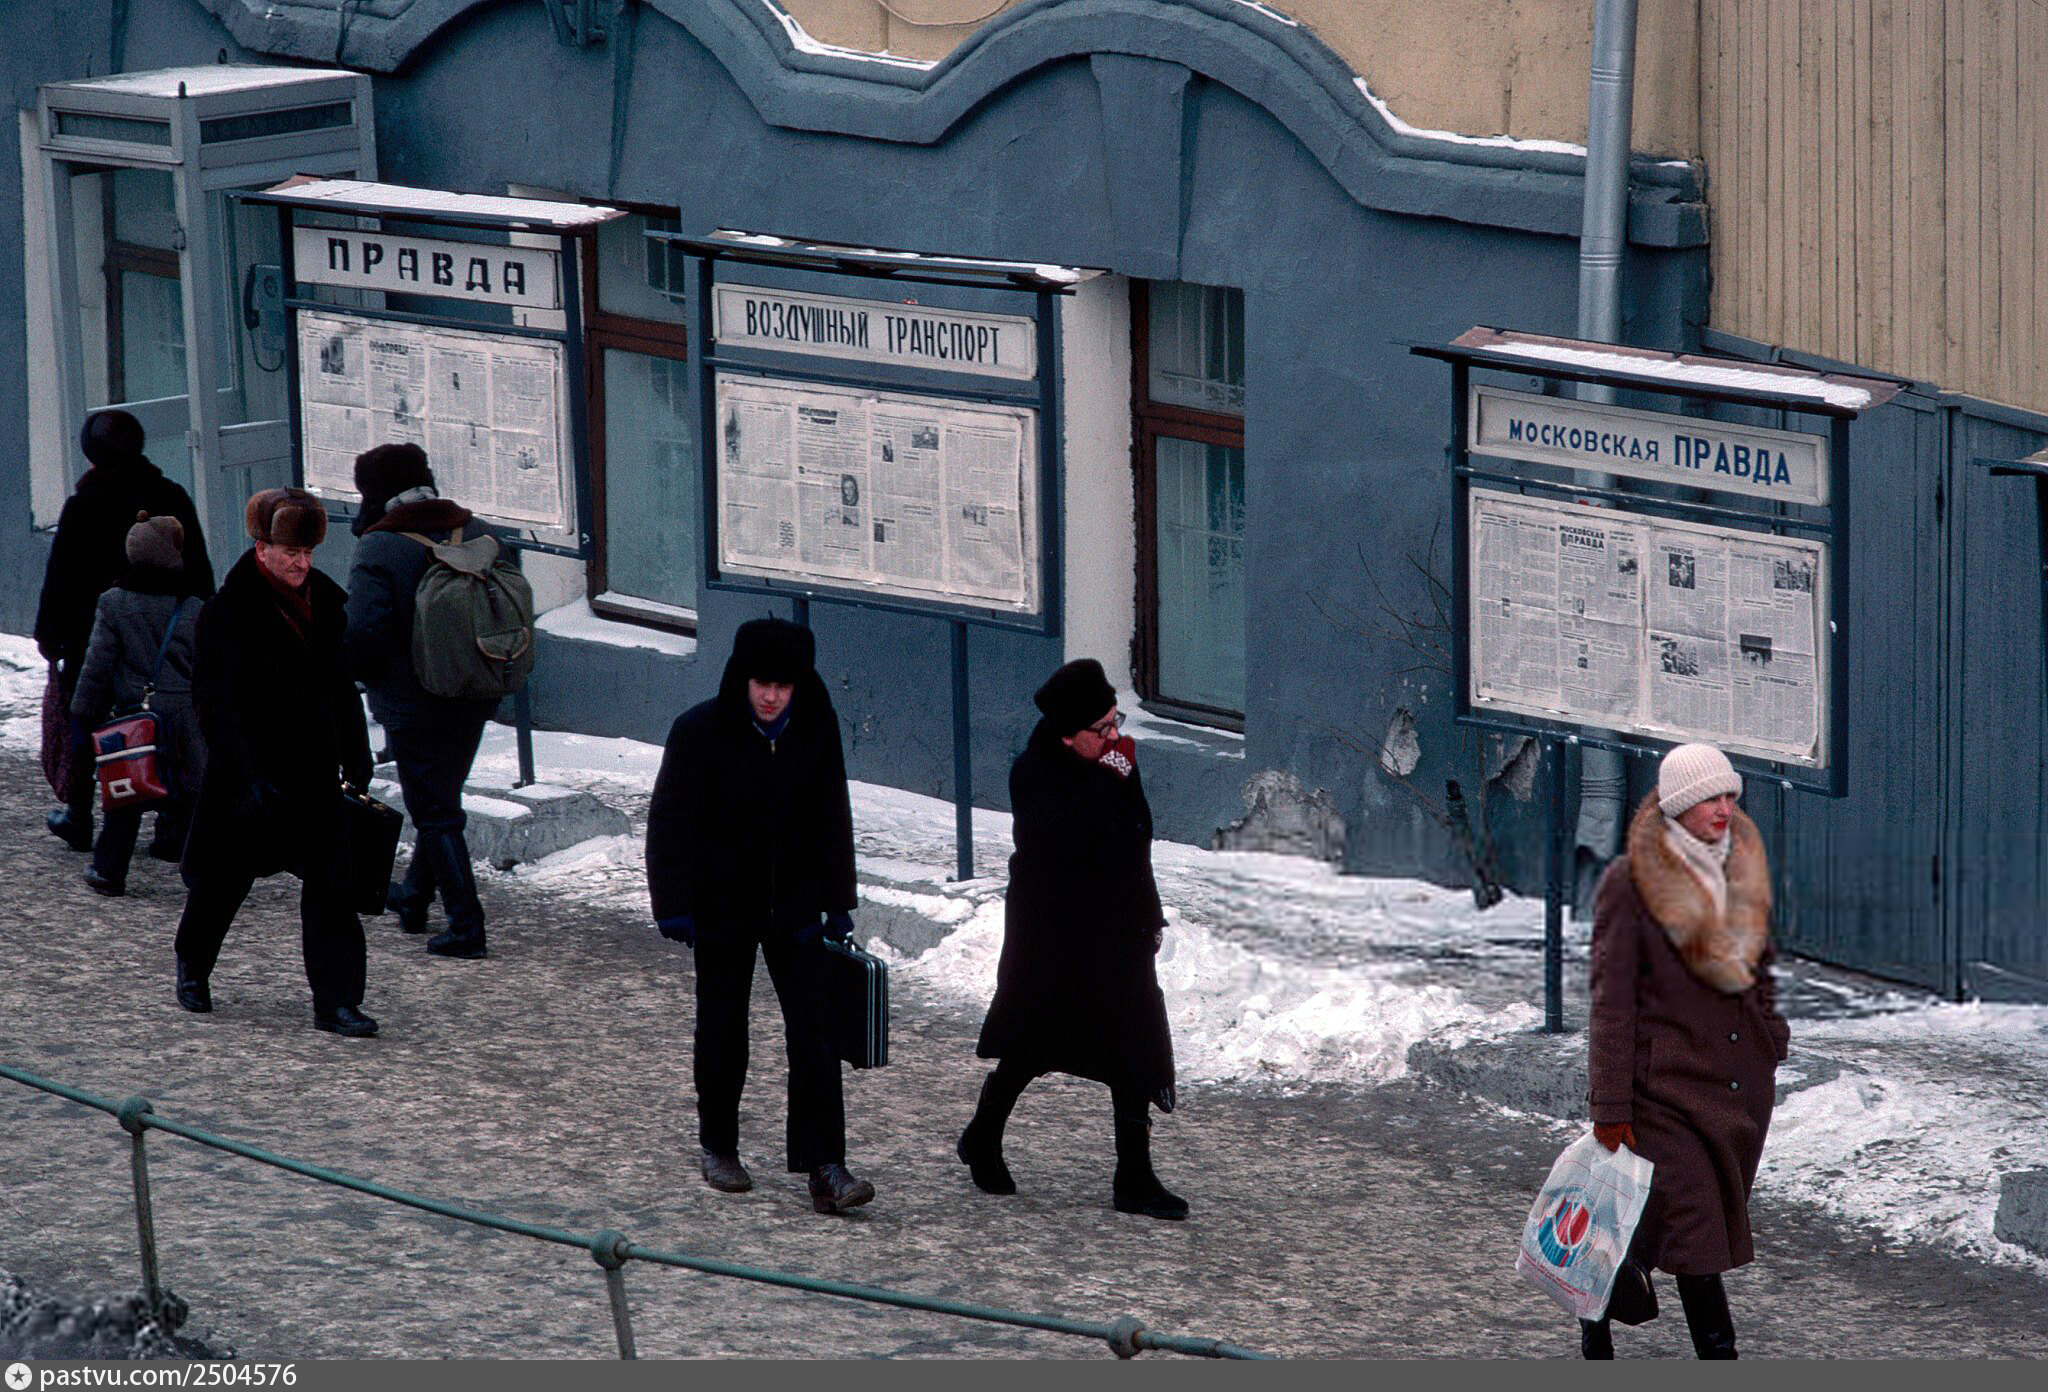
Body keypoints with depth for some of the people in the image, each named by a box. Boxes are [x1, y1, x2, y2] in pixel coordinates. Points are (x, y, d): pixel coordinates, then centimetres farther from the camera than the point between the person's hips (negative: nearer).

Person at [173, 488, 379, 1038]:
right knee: (224, 875, 12)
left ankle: (336, 1000, -5)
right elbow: (214, 701, -16)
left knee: (330, 879, -6)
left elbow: (341, 685, 15)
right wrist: (249, 776, -22)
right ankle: (192, 964, 39)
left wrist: (356, 758, 14)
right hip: (250, 764, -4)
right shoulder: (228, 610, -13)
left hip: (313, 765, 4)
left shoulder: (324, 599, 4)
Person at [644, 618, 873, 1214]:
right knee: (722, 1031, 11)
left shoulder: (816, 730, -3)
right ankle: (717, 1148, 30)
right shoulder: (700, 732, -12)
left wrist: (838, 904, 9)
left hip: (793, 906, 2)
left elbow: (832, 819, 7)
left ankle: (825, 1169, -8)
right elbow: (671, 822, -8)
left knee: (814, 1034, -7)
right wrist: (674, 906, -13)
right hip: (722, 907, -2)